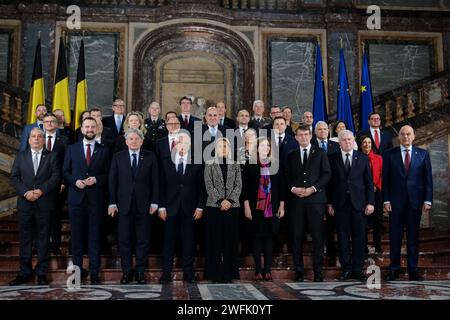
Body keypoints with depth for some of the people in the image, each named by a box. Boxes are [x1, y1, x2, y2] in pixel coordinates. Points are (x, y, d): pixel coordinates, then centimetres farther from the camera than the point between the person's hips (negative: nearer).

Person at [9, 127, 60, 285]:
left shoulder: (52, 156, 8)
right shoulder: (21, 156, 12)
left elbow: (56, 176, -3)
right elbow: (14, 177, 5)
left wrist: (41, 190, -15)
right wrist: (25, 192, -10)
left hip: (44, 203, -2)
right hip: (25, 203, 2)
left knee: (43, 238, 3)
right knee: (25, 238, 5)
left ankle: (41, 273, 9)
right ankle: (25, 272, 13)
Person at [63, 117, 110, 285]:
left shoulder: (103, 151, 6)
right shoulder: (72, 149, 8)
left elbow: (107, 175, 5)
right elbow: (65, 172, 7)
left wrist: (96, 180, -12)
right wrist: (75, 181, -10)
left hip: (95, 198, -1)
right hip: (76, 197, 1)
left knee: (94, 236, 2)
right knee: (76, 235, 6)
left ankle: (94, 272, 7)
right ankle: (78, 269, 16)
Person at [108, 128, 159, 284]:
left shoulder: (150, 157, 4)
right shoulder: (118, 157, 6)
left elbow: (155, 181, 3)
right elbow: (112, 181, 5)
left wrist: (154, 202, -4)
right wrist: (112, 203, -2)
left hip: (144, 205, 0)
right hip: (124, 204, 1)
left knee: (143, 239, 4)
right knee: (124, 240, 4)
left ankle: (141, 271, 15)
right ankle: (127, 271, 15)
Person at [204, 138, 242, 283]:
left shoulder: (235, 165, 11)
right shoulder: (209, 165, 6)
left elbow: (238, 186, 4)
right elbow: (209, 186, -2)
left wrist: (229, 200, -10)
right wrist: (220, 201, -12)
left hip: (232, 206, 2)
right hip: (214, 206, -1)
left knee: (230, 240, 3)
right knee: (214, 240, 0)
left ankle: (229, 273, 9)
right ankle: (215, 273, 5)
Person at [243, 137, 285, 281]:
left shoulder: (275, 164, 9)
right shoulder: (250, 165, 1)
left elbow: (281, 186, 9)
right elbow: (245, 186, -1)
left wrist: (281, 205, 4)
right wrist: (246, 206, -8)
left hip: (272, 207, 2)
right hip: (255, 207, -2)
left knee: (269, 237, 4)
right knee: (256, 237, 1)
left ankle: (267, 270, 9)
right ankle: (258, 270, 7)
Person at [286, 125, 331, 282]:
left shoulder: (320, 153, 10)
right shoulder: (291, 156, 16)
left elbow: (327, 174, 2)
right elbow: (287, 176, 13)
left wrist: (313, 188, -9)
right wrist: (293, 188, -5)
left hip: (315, 199, -2)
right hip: (297, 200, 2)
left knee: (318, 237, -2)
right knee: (297, 237, 1)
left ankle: (318, 271, 6)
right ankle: (299, 271, 8)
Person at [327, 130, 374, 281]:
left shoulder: (363, 158, 7)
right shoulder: (333, 158, 5)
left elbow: (369, 182, 6)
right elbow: (330, 182, 4)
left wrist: (370, 202, -1)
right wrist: (329, 203, -1)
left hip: (358, 203, 0)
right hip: (340, 203, 0)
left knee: (359, 237, 3)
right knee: (343, 237, 3)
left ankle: (357, 269, 11)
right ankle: (346, 269, 12)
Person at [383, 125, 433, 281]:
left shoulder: (423, 154, 5)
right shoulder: (389, 154, 3)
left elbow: (428, 178, 3)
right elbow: (385, 179, 2)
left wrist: (427, 200, -3)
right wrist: (386, 200, -5)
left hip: (415, 201, 1)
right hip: (396, 201, 0)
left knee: (413, 236, 6)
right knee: (395, 236, 5)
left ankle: (413, 270, 14)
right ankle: (394, 269, 14)